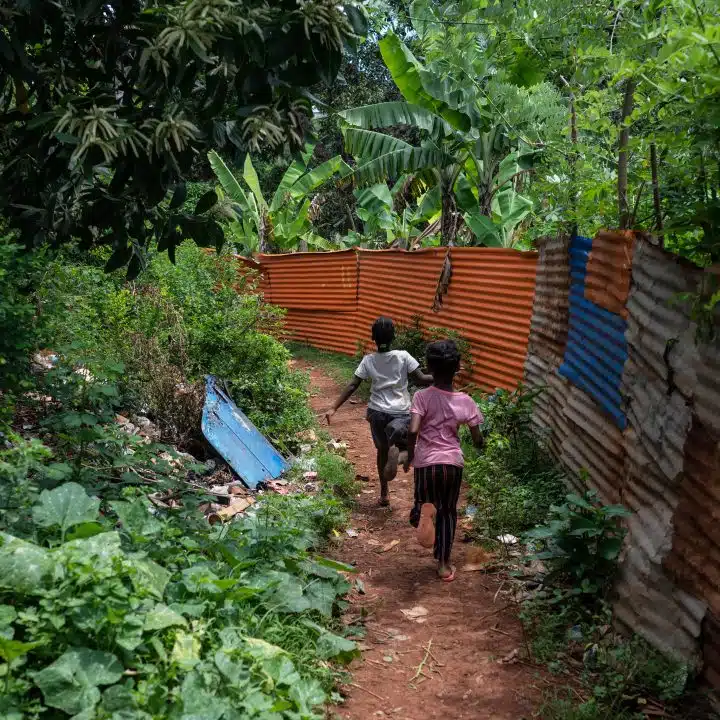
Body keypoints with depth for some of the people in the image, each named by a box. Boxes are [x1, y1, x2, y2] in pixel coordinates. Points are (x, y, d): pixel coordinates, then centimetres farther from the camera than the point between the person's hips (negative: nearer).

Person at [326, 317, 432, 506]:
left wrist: (334, 408, -3)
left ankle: (384, 494, 25)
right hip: (400, 412, -3)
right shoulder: (403, 356, -6)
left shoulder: (369, 360, 0)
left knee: (382, 450, 20)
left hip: (377, 412, 3)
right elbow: (421, 380, -9)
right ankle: (395, 454, -33)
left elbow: (352, 386, -4)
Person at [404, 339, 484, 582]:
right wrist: (478, 443, 23)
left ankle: (424, 510, -19)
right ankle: (443, 564, 20)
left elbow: (413, 430, -21)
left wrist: (409, 455, -4)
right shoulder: (465, 402, -5)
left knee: (425, 502, 19)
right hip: (453, 462, 2)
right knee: (448, 512, 19)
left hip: (426, 462, -1)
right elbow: (477, 439, -1)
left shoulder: (422, 397, -11)